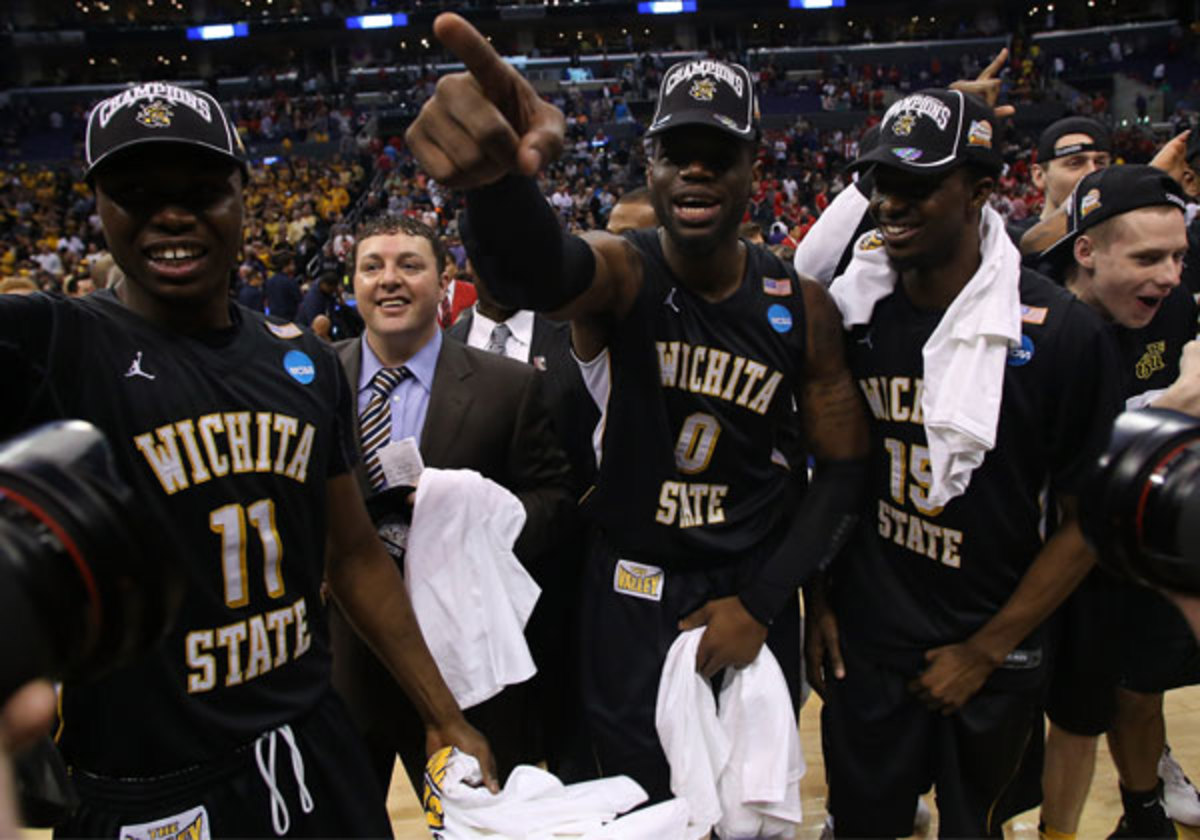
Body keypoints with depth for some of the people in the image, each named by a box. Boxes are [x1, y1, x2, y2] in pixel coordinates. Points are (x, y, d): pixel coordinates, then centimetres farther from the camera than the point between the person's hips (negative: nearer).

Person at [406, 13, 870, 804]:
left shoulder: (803, 308, -8)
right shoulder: (620, 272, -16)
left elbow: (840, 468, -2)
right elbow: (535, 269, -42)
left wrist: (761, 602, -9)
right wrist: (496, 180, -65)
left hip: (751, 597, 2)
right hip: (630, 596, -2)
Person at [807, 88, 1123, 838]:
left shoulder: (1064, 333, -14)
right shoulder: (849, 313, -6)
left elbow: (1087, 521, -9)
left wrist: (984, 652, -8)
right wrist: (818, 601, 1)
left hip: (990, 661, -1)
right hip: (859, 643, 2)